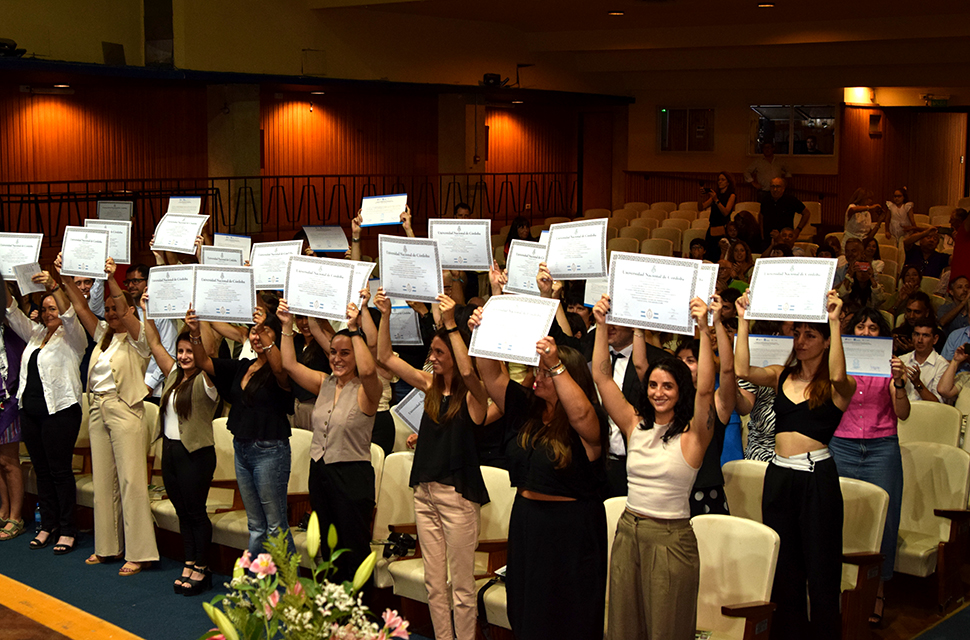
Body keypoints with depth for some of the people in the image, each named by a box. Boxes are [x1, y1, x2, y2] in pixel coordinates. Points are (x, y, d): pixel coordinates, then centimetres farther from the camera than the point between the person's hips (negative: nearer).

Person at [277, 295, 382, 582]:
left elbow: (368, 370, -34)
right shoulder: (324, 383, 8)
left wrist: (354, 329, -33)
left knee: (354, 551, 0)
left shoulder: (366, 390, -11)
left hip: (352, 476, -7)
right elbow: (289, 364, 4)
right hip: (319, 472, 7)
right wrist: (287, 326, -4)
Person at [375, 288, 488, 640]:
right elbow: (385, 357, 8)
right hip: (425, 492, 6)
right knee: (434, 584, 12)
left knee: (462, 586, 2)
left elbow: (467, 370, -33)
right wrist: (385, 314, -3)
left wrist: (450, 324, -31)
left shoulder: (473, 394, -9)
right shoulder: (430, 385, 8)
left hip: (458, 495, -6)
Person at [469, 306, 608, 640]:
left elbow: (580, 411, -36)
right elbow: (492, 375, 1)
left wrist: (555, 363, -41)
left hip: (571, 529, -6)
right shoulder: (526, 407, 6)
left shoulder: (586, 424, -13)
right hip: (527, 522, 6)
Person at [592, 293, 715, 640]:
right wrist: (601, 324, -8)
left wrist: (704, 329, -31)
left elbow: (705, 389, -24)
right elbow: (602, 377, 1)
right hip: (628, 532, 5)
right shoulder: (635, 425, 5)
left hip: (671, 538, -5)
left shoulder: (692, 434, -7)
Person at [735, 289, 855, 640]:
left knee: (820, 568, 2)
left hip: (817, 477, -5)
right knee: (783, 567, 12)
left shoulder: (837, 386, -2)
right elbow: (743, 370, -7)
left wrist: (835, 321, -28)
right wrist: (743, 321, -11)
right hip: (779, 475, 5)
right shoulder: (781, 376, 10)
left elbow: (838, 376, -26)